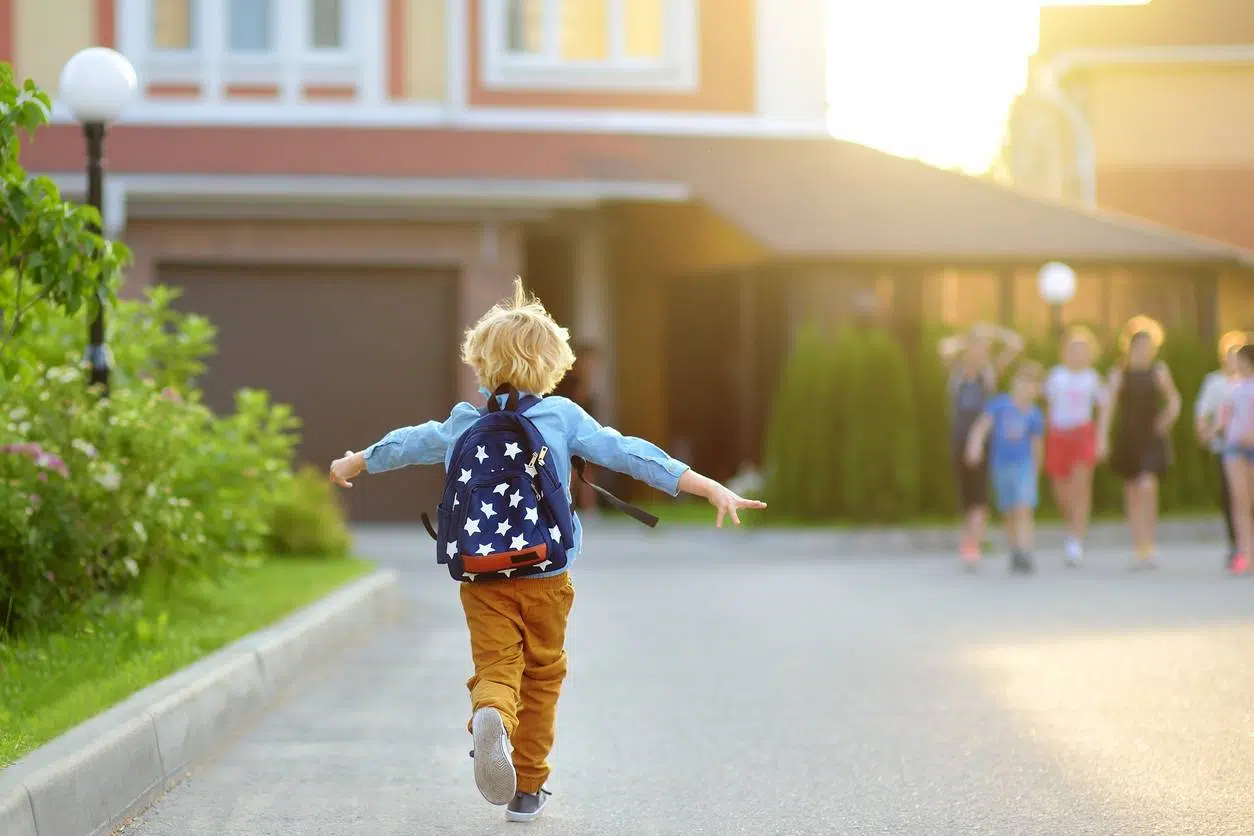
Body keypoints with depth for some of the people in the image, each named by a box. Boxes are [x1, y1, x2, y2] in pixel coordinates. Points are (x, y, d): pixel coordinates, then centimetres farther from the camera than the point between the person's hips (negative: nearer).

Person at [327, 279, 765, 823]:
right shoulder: (564, 417, -1)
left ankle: (490, 716, -38)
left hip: (482, 578, 1)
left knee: (495, 668, -1)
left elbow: (404, 445, 24)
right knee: (541, 674, 14)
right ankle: (527, 789, 20)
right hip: (546, 578, -1)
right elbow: (630, 455, -8)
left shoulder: (463, 426, 8)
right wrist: (711, 488, -11)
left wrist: (352, 465, 45)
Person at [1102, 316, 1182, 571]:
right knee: (1132, 494, 7)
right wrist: (1103, 437, -9)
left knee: (1148, 487, -19)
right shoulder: (1119, 373, 3)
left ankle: (1150, 548, -16)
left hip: (1152, 439, -2)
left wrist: (1168, 419, -5)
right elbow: (1108, 407, 0)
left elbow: (1174, 400, 14)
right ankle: (1140, 551, 15)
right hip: (1127, 439, 2)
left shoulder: (1159, 371, 3)